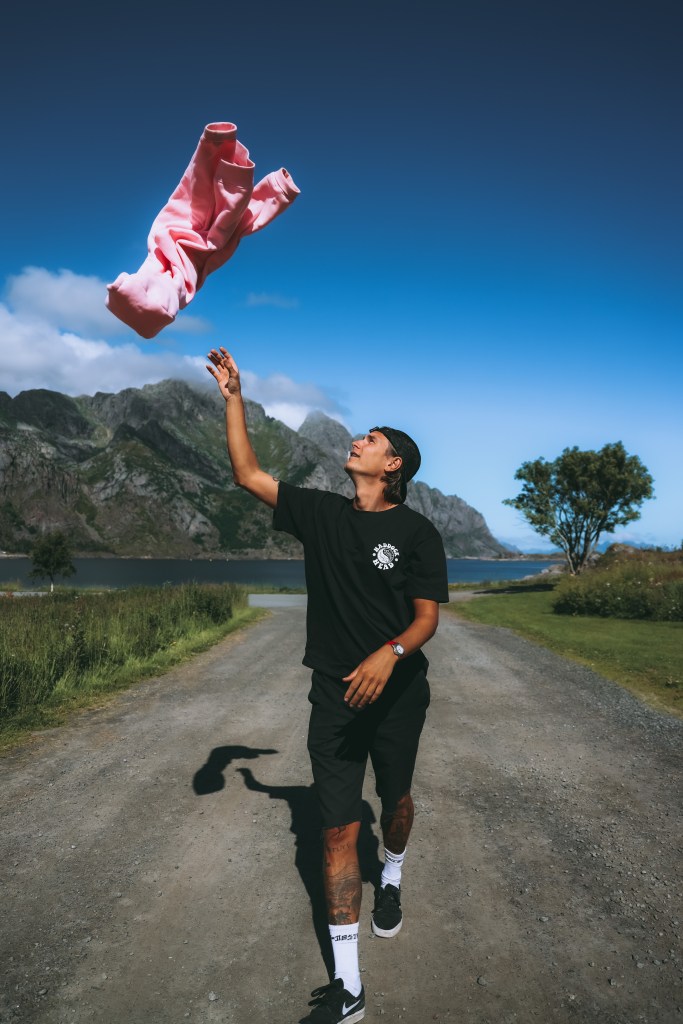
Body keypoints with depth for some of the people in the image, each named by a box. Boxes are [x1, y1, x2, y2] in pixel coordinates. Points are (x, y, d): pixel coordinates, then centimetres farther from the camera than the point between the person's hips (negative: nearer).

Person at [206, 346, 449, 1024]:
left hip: (397, 692, -1)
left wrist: (390, 654, -30)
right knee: (338, 828, 1)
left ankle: (392, 878, 54)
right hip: (335, 694, 2)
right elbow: (248, 475, 4)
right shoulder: (322, 514, 2)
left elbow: (427, 617, -10)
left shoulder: (416, 531, -7)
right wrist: (233, 397, 3)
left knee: (395, 799, 20)